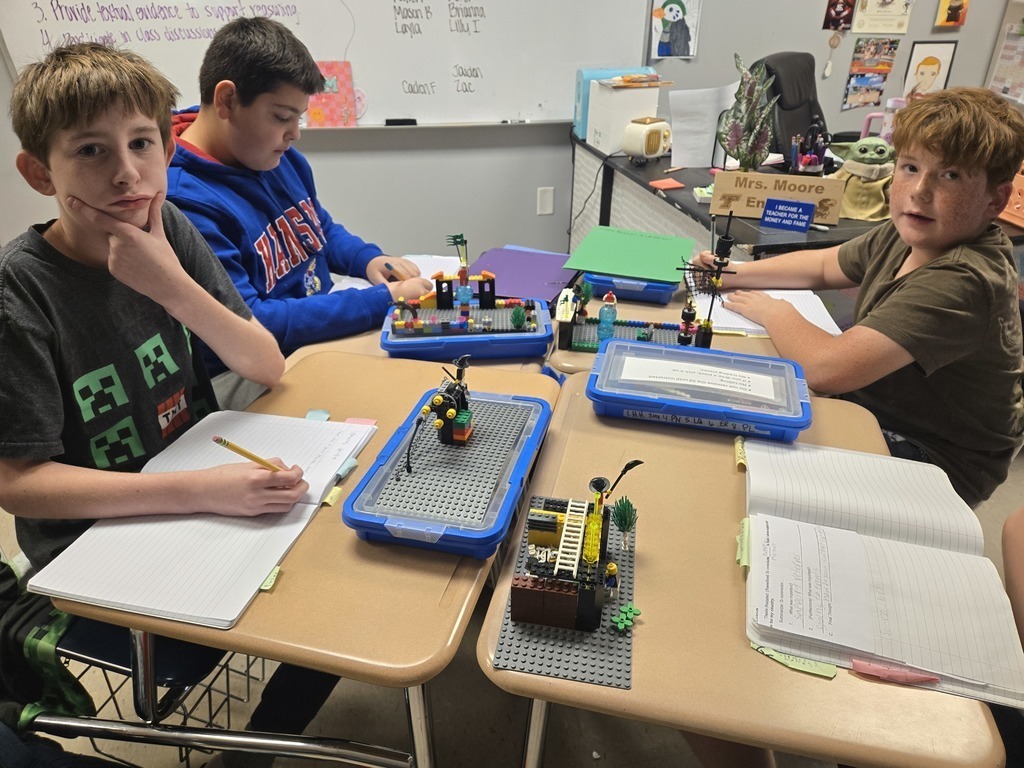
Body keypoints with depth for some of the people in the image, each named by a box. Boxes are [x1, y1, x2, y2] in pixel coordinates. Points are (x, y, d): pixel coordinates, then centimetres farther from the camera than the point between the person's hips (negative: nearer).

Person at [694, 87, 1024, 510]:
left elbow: (825, 368, -41)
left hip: (928, 462, -7)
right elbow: (823, 265, 13)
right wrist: (734, 275, -3)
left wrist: (776, 312, -20)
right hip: (873, 406, 8)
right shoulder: (909, 235, -5)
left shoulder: (962, 283, -33)